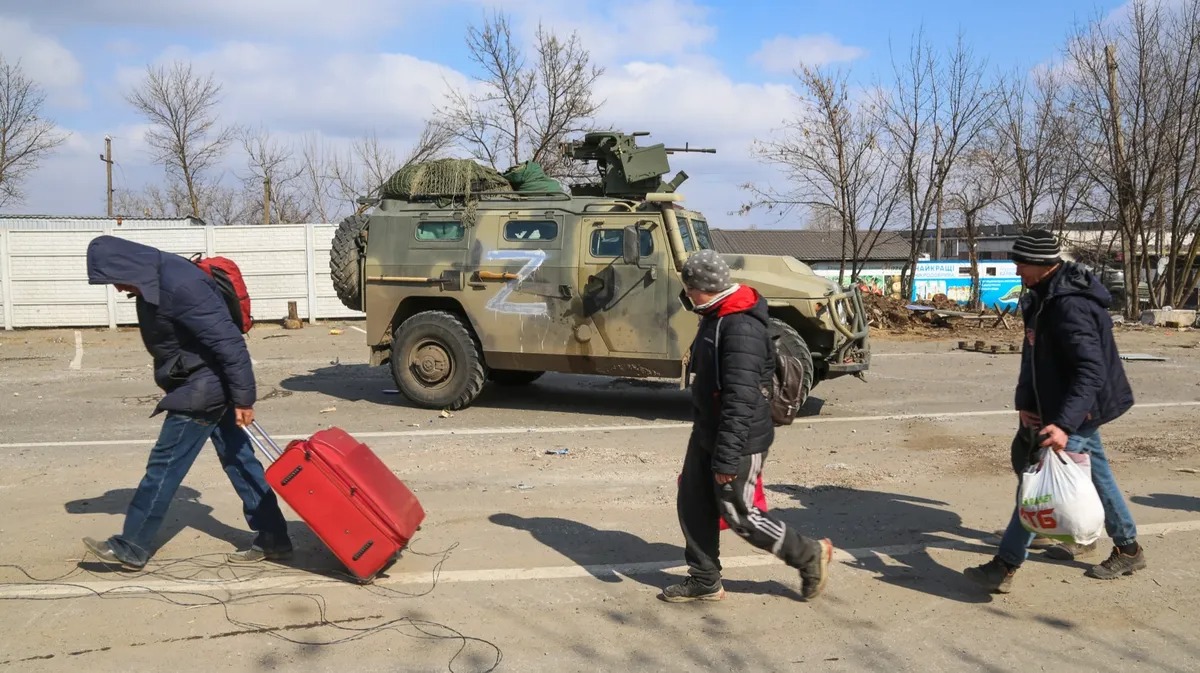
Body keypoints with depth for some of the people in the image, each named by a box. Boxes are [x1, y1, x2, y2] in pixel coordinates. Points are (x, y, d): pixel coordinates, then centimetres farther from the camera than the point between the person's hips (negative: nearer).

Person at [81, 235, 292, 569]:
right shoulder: (155, 280, 7)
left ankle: (130, 548, 14)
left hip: (202, 389, -10)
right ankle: (272, 539, 17)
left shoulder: (178, 286, -26)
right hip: (210, 386, 10)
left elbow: (228, 341, -27)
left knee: (164, 465, 1)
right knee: (238, 461, 11)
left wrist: (243, 397, -24)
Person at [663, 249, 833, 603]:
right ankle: (704, 581, 24)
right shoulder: (716, 318, 9)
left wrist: (727, 457, -28)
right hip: (706, 434, 10)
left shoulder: (742, 328, -25)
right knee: (692, 504, 11)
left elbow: (740, 398, -28)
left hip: (738, 441, -10)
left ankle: (810, 555, 20)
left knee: (738, 514, 2)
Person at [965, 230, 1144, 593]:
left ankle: (1005, 567, -6)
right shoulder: (1043, 298, 4)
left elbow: (1092, 372, -34)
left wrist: (1064, 424, -43)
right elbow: (1034, 355, 10)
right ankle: (1128, 548, 41)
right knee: (1096, 474, 22)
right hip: (1078, 409, 10)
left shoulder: (1070, 306, -27)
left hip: (1077, 410, -10)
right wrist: (1025, 403, -2)